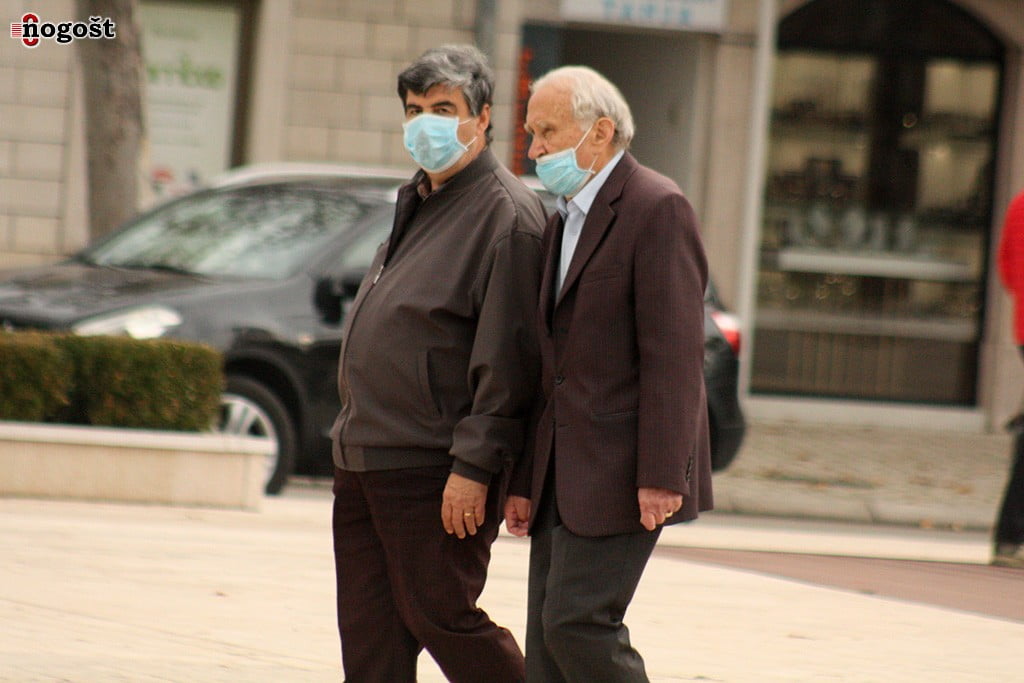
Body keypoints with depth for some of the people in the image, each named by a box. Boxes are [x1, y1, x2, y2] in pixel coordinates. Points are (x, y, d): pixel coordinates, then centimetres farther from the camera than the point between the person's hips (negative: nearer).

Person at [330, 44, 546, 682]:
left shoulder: (507, 214, -12)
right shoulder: (417, 204, 18)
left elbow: (506, 357, -18)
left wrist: (473, 466, -21)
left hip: (435, 470, -9)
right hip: (365, 460, 9)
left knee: (440, 616, -5)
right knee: (370, 632, 8)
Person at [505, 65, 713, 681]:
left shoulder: (657, 208, -10)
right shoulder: (564, 220, 19)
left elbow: (674, 352, -17)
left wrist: (661, 476, -23)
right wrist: (525, 481, 16)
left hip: (621, 470, -9)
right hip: (564, 474, 9)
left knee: (576, 623, -14)